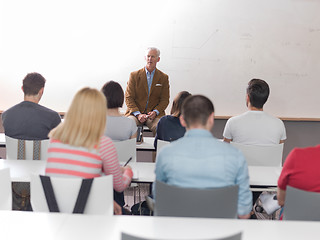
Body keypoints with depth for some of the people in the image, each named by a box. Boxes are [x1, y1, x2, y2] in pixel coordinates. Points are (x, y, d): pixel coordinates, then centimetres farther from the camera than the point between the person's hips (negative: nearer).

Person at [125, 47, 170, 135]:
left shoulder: (164, 78, 10)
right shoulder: (134, 75, 7)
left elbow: (165, 100, 8)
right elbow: (129, 97, 2)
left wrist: (155, 112, -12)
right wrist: (138, 114, -12)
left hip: (155, 114, 0)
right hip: (135, 112, 0)